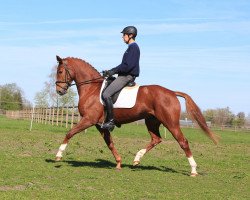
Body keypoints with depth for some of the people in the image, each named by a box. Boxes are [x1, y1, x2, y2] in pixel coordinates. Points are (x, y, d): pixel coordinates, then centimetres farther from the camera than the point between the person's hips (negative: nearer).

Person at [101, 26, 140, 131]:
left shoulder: (133, 47, -12)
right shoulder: (131, 47, 19)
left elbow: (128, 65, -22)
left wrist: (113, 71, -15)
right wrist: (111, 71, 13)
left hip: (127, 76, -11)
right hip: (125, 76, 11)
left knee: (106, 94, -21)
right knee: (105, 92, 16)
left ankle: (111, 121, -20)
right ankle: (109, 119, 17)